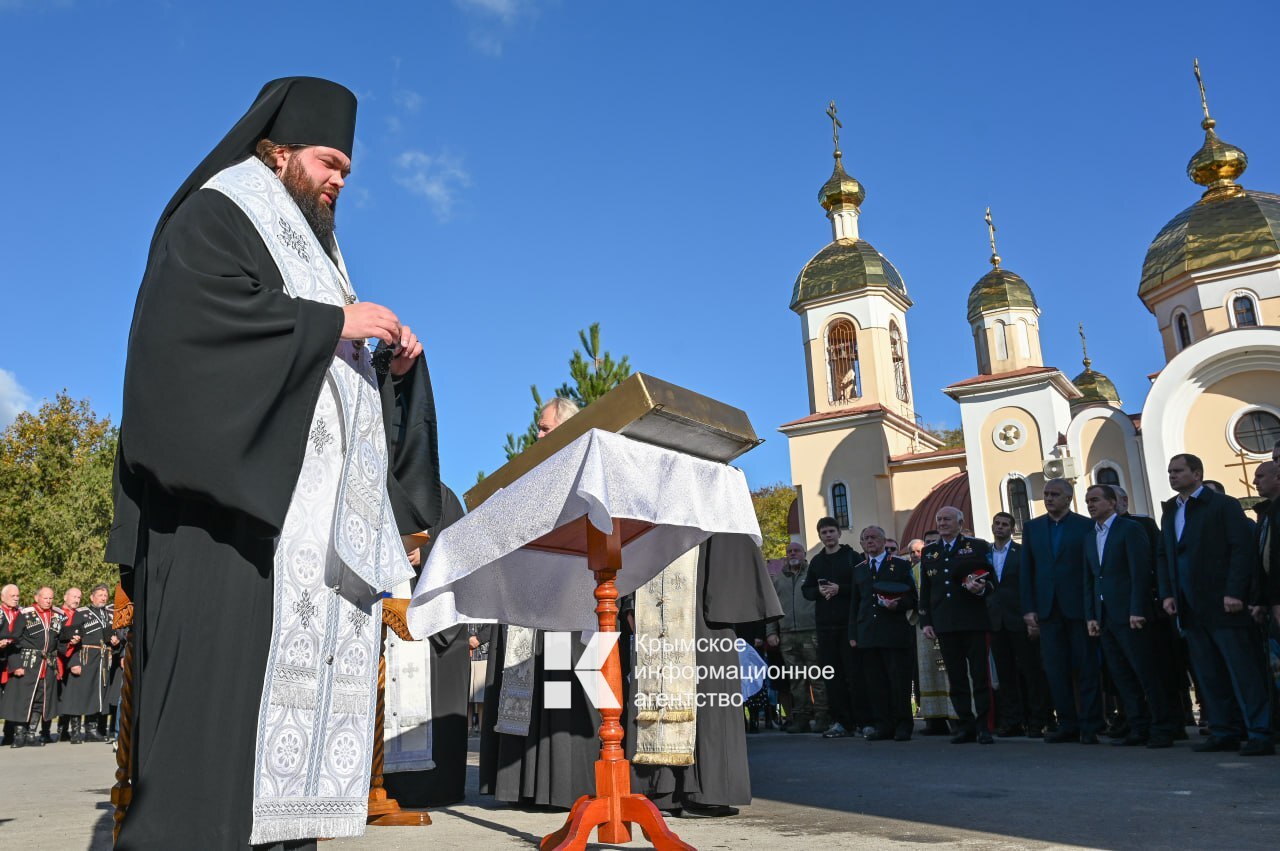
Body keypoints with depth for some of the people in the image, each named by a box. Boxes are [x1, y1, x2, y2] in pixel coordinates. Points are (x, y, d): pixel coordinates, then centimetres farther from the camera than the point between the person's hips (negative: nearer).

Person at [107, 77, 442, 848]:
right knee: (220, 688, -12)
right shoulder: (214, 218, 5)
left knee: (301, 682, 1)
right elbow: (196, 316, -15)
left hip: (313, 518, 8)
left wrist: (396, 363, 5)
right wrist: (332, 322, -13)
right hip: (234, 496, -8)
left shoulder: (310, 252, 29)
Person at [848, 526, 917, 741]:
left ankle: (903, 726, 6)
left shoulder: (901, 565, 7)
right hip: (867, 636, 4)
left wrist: (898, 605, -16)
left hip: (895, 633, -3)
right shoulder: (858, 570, 18)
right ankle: (882, 726, 10)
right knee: (875, 683, 3)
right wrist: (853, 634, 11)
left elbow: (912, 598, 5)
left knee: (900, 681, -3)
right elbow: (854, 604, 19)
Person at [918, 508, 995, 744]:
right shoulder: (929, 552, 15)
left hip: (973, 620, -3)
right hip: (944, 624, 3)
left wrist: (981, 589, -18)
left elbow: (992, 580, 4)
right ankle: (965, 725, 12)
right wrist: (925, 621, 8)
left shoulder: (978, 546, 5)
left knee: (979, 674, -2)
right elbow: (924, 590, 15)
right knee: (956, 678, 5)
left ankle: (983, 726, 6)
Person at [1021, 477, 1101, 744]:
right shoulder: (1032, 527, 11)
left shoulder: (1086, 526, 0)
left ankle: (1090, 726, 9)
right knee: (1055, 670, 4)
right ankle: (1067, 724, 12)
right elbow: (1026, 570, 9)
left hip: (1079, 607, -3)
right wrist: (1028, 608, 2)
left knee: (1086, 668, 2)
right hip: (1048, 609, 3)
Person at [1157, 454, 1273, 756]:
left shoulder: (1224, 505, -2)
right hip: (1190, 607, 6)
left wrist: (1234, 592, -17)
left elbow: (1242, 550, -9)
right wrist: (1167, 593, 5)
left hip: (1222, 605, -6)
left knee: (1242, 671, -3)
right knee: (1209, 675, 8)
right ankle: (1224, 732, 14)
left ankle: (1260, 734, 2)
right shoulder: (1169, 512, 16)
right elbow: (1163, 556, 17)